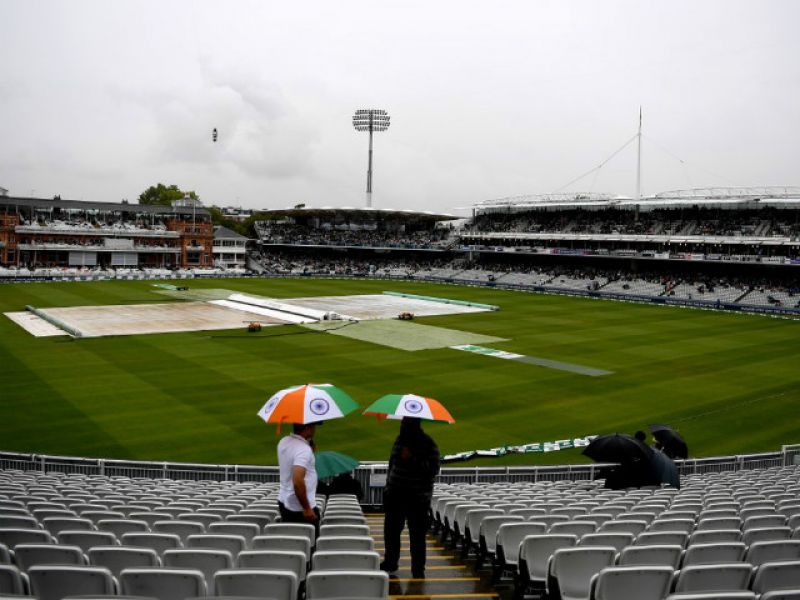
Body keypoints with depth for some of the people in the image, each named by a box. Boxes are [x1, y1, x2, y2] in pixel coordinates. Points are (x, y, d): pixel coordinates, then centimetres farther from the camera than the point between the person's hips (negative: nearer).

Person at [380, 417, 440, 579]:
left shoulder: (427, 444, -9)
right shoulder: (400, 439, 10)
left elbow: (434, 469, -16)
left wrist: (413, 459, -23)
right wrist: (388, 485, 19)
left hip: (417, 497, -6)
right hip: (396, 493, 6)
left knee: (417, 534, -3)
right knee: (391, 530, 12)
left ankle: (418, 570, 9)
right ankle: (390, 563, 29)